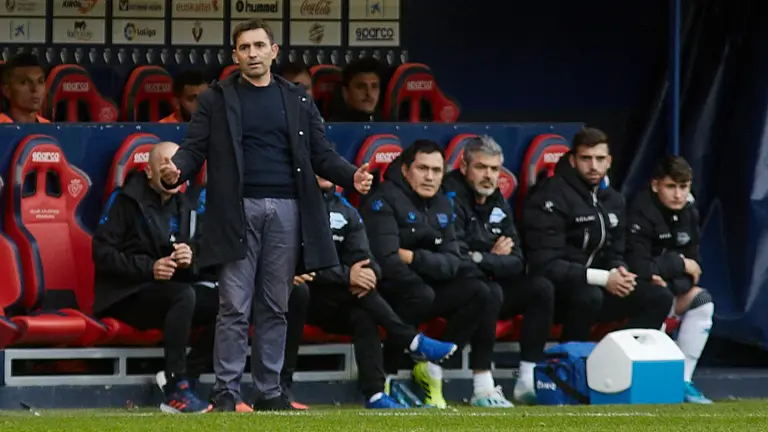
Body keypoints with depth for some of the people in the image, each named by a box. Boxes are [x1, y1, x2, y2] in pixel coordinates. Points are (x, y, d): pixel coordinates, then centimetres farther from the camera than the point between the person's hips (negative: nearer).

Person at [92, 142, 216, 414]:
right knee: (184, 296, -36)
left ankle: (185, 375, -17)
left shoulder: (183, 208, 17)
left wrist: (190, 259, -10)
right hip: (124, 296, -6)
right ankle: (176, 391, -35)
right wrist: (150, 267, -20)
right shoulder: (126, 200, -2)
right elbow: (102, 253, -9)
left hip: (169, 290, 6)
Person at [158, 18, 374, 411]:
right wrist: (177, 171, -21)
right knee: (234, 306, -5)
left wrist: (351, 176, -8)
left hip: (286, 210, 2)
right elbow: (194, 147, 1)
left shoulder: (298, 101, 14)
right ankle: (226, 392, -2)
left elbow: (321, 154, 11)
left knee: (275, 307, 5)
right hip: (238, 210, -2)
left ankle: (269, 391, 9)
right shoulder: (217, 100, 8)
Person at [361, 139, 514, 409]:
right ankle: (387, 375, -24)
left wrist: (415, 257, -17)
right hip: (386, 292, -7)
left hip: (425, 288, 7)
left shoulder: (442, 205, 10)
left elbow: (451, 263, 0)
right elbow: (387, 261, -24)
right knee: (420, 295, -35)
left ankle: (433, 368, -12)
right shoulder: (385, 201, -13)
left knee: (479, 293, -9)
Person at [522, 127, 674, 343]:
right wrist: (604, 278, -25)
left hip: (594, 288, 8)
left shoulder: (613, 200, 10)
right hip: (552, 292, -8)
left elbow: (614, 253, 17)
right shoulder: (552, 196, -16)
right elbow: (545, 265, -23)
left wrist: (618, 272, -10)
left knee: (659, 298, -5)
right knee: (589, 295, -38)